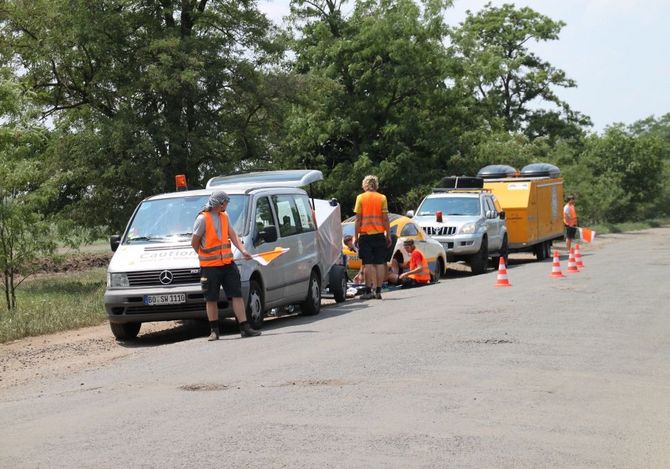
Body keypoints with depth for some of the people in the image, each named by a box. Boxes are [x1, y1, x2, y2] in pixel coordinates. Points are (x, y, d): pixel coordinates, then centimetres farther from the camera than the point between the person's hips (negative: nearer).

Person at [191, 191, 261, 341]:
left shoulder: (224, 217, 10)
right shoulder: (203, 219, -10)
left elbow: (233, 235, 6)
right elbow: (194, 242, -5)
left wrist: (242, 250, -9)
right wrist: (205, 256, 6)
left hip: (228, 263, 5)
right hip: (210, 267, -5)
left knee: (237, 295, -1)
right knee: (211, 299, 4)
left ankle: (245, 328, -1)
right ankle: (214, 331, 14)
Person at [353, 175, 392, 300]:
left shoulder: (360, 198, 0)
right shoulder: (382, 198, 2)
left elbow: (358, 219, -2)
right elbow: (385, 219, 1)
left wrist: (356, 236, 3)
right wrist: (388, 235, 7)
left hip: (365, 235, -1)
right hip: (379, 234, 1)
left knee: (368, 264, -2)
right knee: (380, 263, 5)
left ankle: (368, 291, -5)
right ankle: (378, 291, 4)